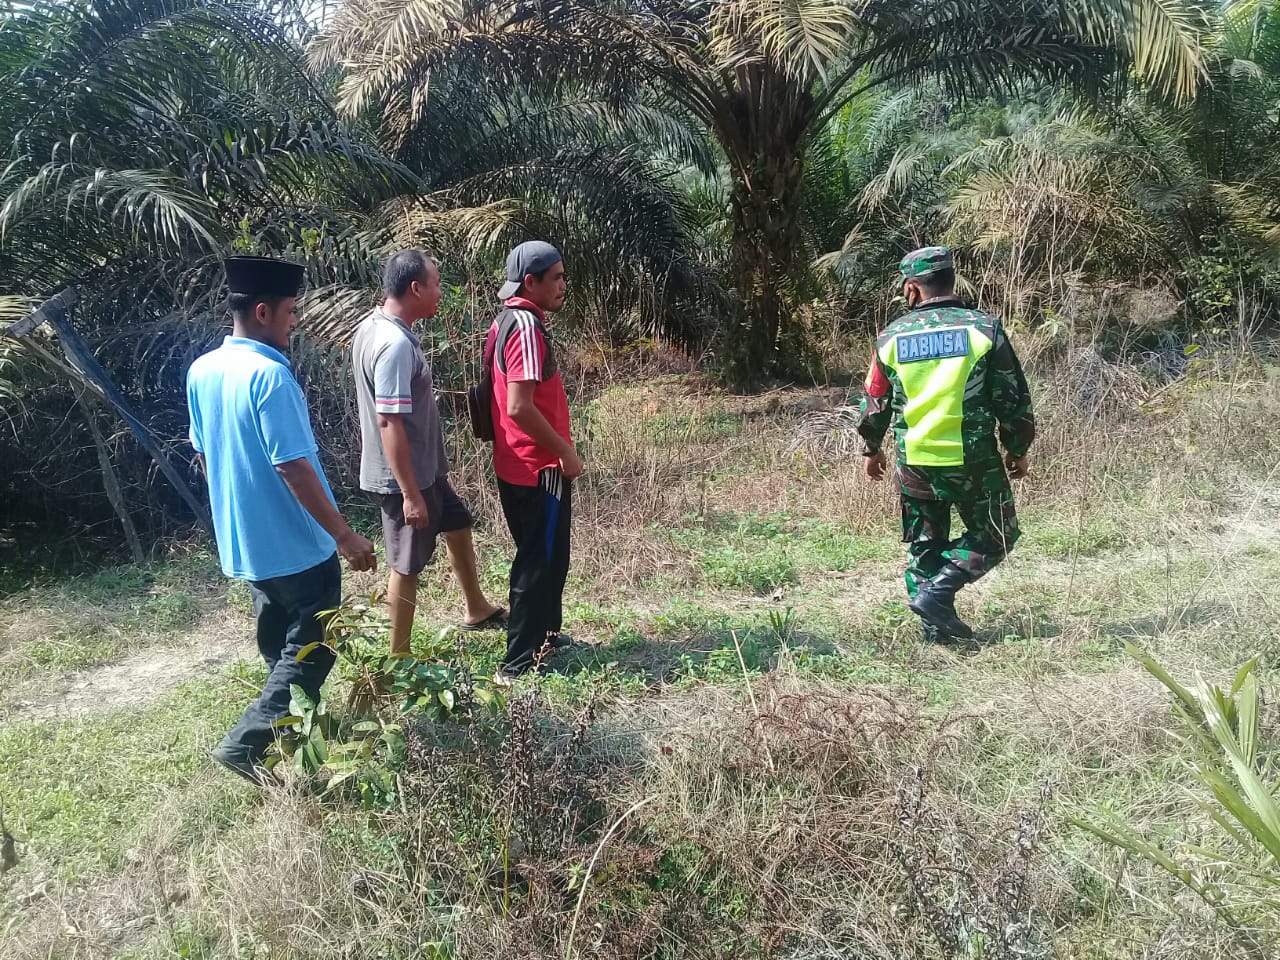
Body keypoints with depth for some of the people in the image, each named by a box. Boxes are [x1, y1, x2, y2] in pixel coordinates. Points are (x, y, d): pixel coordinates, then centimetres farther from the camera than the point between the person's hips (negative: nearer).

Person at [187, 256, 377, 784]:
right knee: (314, 646, 5)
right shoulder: (269, 374, -23)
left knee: (279, 641, 23)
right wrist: (345, 536, -21)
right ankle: (244, 743, 2)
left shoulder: (201, 370, 4)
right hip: (295, 542, -9)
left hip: (242, 538, 9)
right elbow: (294, 467, -26)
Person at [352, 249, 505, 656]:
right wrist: (410, 493, -26)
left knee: (458, 524, 25)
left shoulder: (373, 326, 5)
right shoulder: (395, 345, -27)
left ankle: (476, 609, 43)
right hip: (405, 476, -10)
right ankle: (399, 657, 21)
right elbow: (390, 422, -29)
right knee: (407, 565, 4)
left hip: (423, 468, 10)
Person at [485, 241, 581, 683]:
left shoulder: (509, 319, 11)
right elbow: (520, 407, -27)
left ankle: (543, 633, 38)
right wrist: (566, 451, -17)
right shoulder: (526, 326, -20)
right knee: (542, 562, 1)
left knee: (538, 556, 22)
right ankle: (519, 663, 11)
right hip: (538, 466, -10)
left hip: (518, 462, 10)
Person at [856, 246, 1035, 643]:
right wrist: (1017, 450, 12)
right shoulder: (984, 329, -5)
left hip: (916, 462, 3)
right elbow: (1013, 399, -2)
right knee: (995, 537, 15)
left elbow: (874, 403, 8)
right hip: (973, 460, -2)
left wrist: (872, 449, 23)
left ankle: (937, 629, 18)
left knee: (924, 545, 17)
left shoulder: (891, 337, 0)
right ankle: (938, 592, -3)